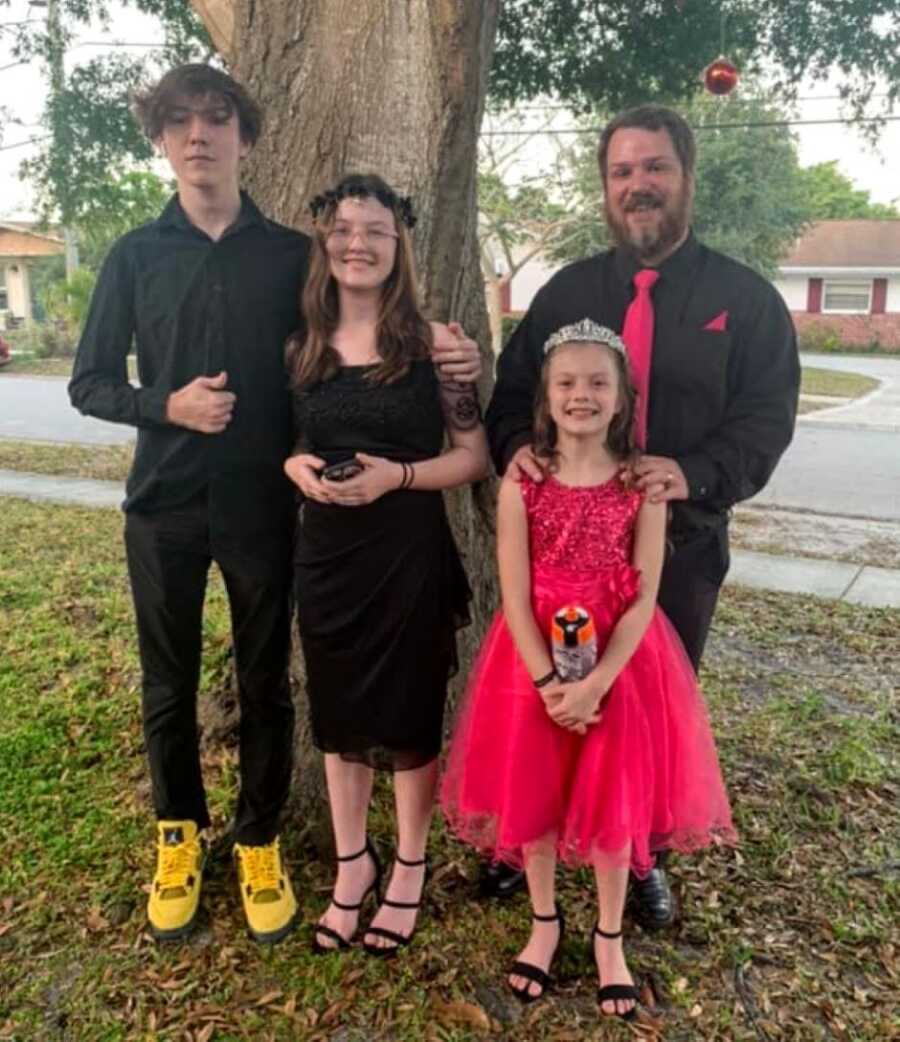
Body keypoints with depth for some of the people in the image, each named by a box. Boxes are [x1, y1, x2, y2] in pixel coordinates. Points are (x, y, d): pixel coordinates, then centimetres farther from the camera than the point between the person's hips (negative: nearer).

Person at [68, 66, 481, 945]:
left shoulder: (292, 254, 2)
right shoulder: (135, 256, 3)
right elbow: (88, 384, 5)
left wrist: (430, 360, -11)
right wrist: (166, 404, -15)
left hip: (261, 504, 0)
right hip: (163, 505, 1)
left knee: (264, 683, 9)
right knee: (169, 685, 12)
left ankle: (259, 840, 29)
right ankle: (179, 834, 35)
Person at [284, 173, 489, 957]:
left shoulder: (431, 344, -7)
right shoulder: (301, 349, 4)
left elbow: (475, 456, -5)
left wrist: (397, 475, -19)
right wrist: (298, 467, -8)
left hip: (410, 557, -3)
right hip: (325, 556, 4)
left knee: (410, 715, 10)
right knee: (338, 715, 15)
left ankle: (409, 871, 33)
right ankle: (352, 864, 37)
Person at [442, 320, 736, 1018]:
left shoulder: (642, 484, -7)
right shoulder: (522, 482, -7)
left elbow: (644, 599, -10)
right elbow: (515, 598, -9)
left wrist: (596, 683, -18)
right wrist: (548, 682, -16)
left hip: (621, 660, 0)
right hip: (535, 659, 1)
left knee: (615, 799, 9)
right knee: (531, 795, 10)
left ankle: (609, 939, 34)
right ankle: (545, 923, 37)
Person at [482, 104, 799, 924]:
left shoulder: (746, 299, 2)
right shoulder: (567, 291, 8)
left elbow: (767, 417, -4)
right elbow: (514, 391, 9)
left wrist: (696, 473, -23)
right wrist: (517, 445, -14)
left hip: (680, 543, -1)